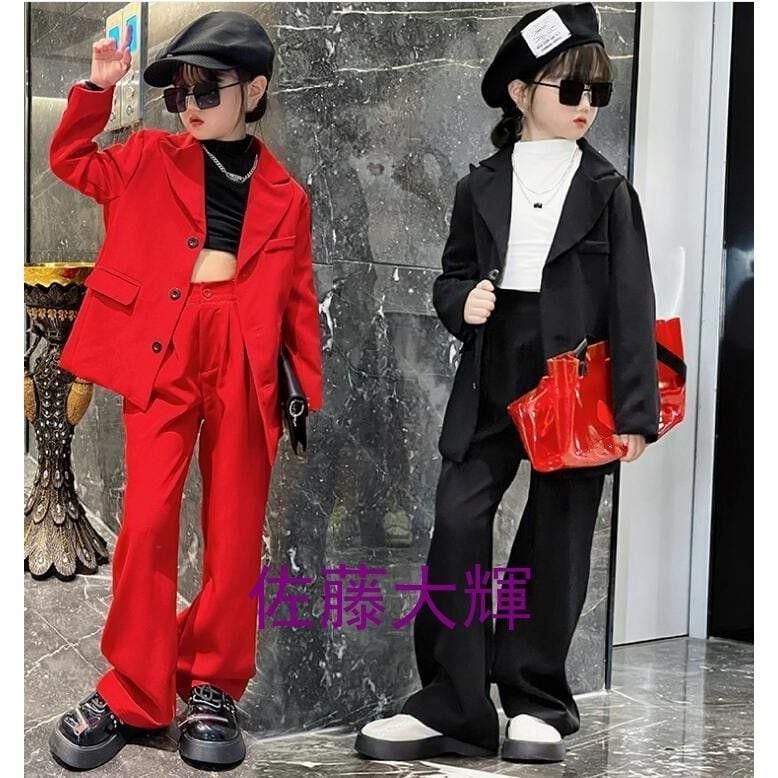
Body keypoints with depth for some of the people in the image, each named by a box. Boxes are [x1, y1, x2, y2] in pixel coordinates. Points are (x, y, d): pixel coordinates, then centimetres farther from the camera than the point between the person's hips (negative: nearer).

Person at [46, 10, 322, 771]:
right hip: (163, 352, 0)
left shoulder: (283, 195, 10)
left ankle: (212, 686, 19)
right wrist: (96, 89, 3)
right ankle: (132, 692, 8)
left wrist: (318, 398, 7)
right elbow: (71, 160, 18)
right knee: (147, 521, -6)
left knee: (235, 529, 3)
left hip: (245, 364, 0)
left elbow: (298, 301, 11)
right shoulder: (150, 158, 12)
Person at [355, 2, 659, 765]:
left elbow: (632, 304, -2)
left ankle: (535, 702, 21)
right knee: (456, 527, -6)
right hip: (491, 388, 2)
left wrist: (634, 411, -8)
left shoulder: (607, 190, 2)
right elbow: (450, 276, 16)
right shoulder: (480, 186, 8)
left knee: (555, 542, 5)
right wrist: (462, 302, -9)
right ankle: (451, 707, 4)